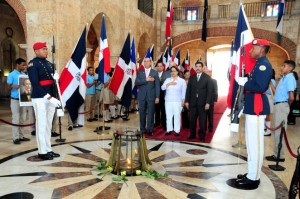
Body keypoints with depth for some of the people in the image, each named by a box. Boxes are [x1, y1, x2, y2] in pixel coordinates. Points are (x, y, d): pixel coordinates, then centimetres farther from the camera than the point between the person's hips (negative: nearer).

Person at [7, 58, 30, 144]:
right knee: (16, 119, -4)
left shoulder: (24, 75, 11)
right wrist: (14, 86, -28)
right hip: (15, 99, -5)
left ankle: (21, 136, 18)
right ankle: (15, 138, 2)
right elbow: (9, 86, -8)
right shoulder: (11, 75, -5)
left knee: (22, 119, 9)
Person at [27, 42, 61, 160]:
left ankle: (48, 149, 20)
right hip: (40, 99, -7)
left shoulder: (49, 64, 16)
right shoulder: (33, 64, -8)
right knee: (41, 125, -3)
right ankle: (42, 152, 6)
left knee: (48, 125, 11)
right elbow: (35, 84, -17)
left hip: (51, 98, 7)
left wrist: (55, 77, -3)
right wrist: (49, 97, -22)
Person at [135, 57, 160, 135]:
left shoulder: (155, 72, 5)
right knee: (142, 113, 5)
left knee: (150, 113, -1)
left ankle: (150, 130, 7)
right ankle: (142, 129, 14)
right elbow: (136, 83, -3)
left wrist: (157, 97, -7)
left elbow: (157, 86, 0)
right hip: (142, 96, 2)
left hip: (151, 96, -2)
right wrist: (146, 80, -15)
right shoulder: (140, 72, 11)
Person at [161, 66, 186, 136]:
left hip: (177, 101, -3)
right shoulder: (168, 80, 12)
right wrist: (169, 84, -12)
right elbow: (162, 88, 0)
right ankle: (169, 129, 12)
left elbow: (184, 92, 1)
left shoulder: (182, 81, 4)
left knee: (177, 116, -5)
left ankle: (177, 131, 1)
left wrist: (183, 101, -5)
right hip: (168, 101, 3)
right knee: (168, 116, 4)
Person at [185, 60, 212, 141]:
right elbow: (188, 90, 9)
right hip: (192, 102, 3)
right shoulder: (191, 77, 11)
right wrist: (187, 101, 2)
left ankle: (202, 135, 16)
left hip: (202, 102, -2)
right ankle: (192, 134, 17)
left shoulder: (207, 77, 2)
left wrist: (207, 102, -10)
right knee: (192, 119, 5)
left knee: (202, 120, 4)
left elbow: (209, 91, -3)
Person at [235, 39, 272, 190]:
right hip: (252, 107, 11)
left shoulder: (264, 64, -13)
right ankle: (252, 173, 27)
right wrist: (245, 80, 2)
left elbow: (260, 87, -25)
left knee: (255, 143, -5)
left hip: (257, 108, -11)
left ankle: (253, 178, 4)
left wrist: (244, 83, -14)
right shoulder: (259, 64, 18)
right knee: (251, 143, 16)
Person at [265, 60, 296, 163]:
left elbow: (291, 97, -18)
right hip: (278, 105, 10)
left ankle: (280, 156, 7)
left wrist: (287, 105, -4)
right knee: (276, 130, 14)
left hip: (282, 106, -10)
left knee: (279, 131, -3)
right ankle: (277, 154, 24)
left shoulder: (289, 78, -14)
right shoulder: (284, 77, 15)